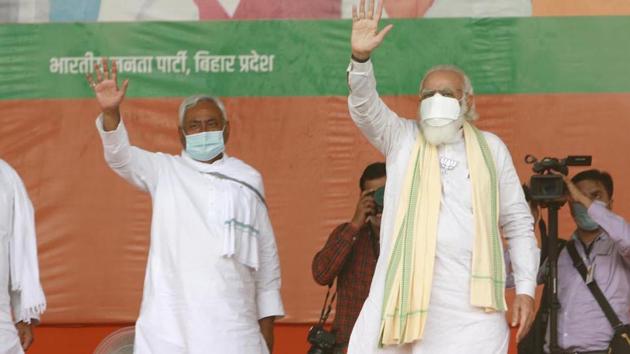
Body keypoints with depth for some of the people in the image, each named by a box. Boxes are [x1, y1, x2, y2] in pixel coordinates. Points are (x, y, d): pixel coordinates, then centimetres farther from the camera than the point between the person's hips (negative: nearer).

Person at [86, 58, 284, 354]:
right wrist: (110, 112, -29)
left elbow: (266, 256, 13)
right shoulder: (165, 172, 9)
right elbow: (121, 157, -9)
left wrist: (267, 322, 11)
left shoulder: (248, 180, 11)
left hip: (230, 326, 1)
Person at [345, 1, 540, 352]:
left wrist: (526, 289, 5)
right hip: (406, 293, 0)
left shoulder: (491, 148, 13)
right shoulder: (402, 139, 13)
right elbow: (365, 106, -6)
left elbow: (518, 223, 14)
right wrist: (361, 57, -24)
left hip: (472, 302, 0)